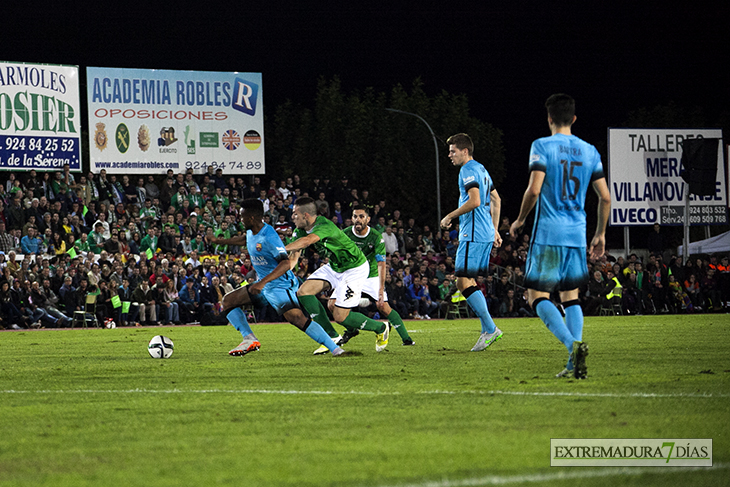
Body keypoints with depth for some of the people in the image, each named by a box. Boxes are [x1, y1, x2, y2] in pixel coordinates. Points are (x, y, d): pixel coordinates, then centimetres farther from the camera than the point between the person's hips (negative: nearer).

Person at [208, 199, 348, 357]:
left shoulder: (269, 237, -25)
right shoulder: (251, 232, 4)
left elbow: (286, 264, -34)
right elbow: (244, 239, 33)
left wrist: (263, 282, -41)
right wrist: (220, 241, 45)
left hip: (280, 285, -10)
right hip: (263, 285, 10)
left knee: (297, 319, -25)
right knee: (228, 301, 10)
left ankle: (335, 348, -25)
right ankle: (250, 340, 2)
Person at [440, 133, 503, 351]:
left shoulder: (468, 170, -10)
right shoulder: (481, 170, 21)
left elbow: (474, 201, -22)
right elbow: (496, 200, 26)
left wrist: (450, 217, -12)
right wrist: (494, 229, 28)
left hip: (473, 235, -10)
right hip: (485, 233, 10)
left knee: (463, 281, -11)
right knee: (469, 282, 12)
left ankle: (490, 328, -12)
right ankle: (487, 330, 8)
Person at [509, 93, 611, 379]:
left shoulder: (542, 146, -5)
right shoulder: (589, 151, 9)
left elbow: (534, 190, -14)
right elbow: (605, 197, 8)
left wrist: (520, 221, 3)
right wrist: (601, 234, 19)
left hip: (548, 234, -5)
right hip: (577, 235, 5)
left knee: (537, 296, -1)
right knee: (570, 296, 12)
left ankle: (573, 344, -23)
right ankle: (574, 364, 1)